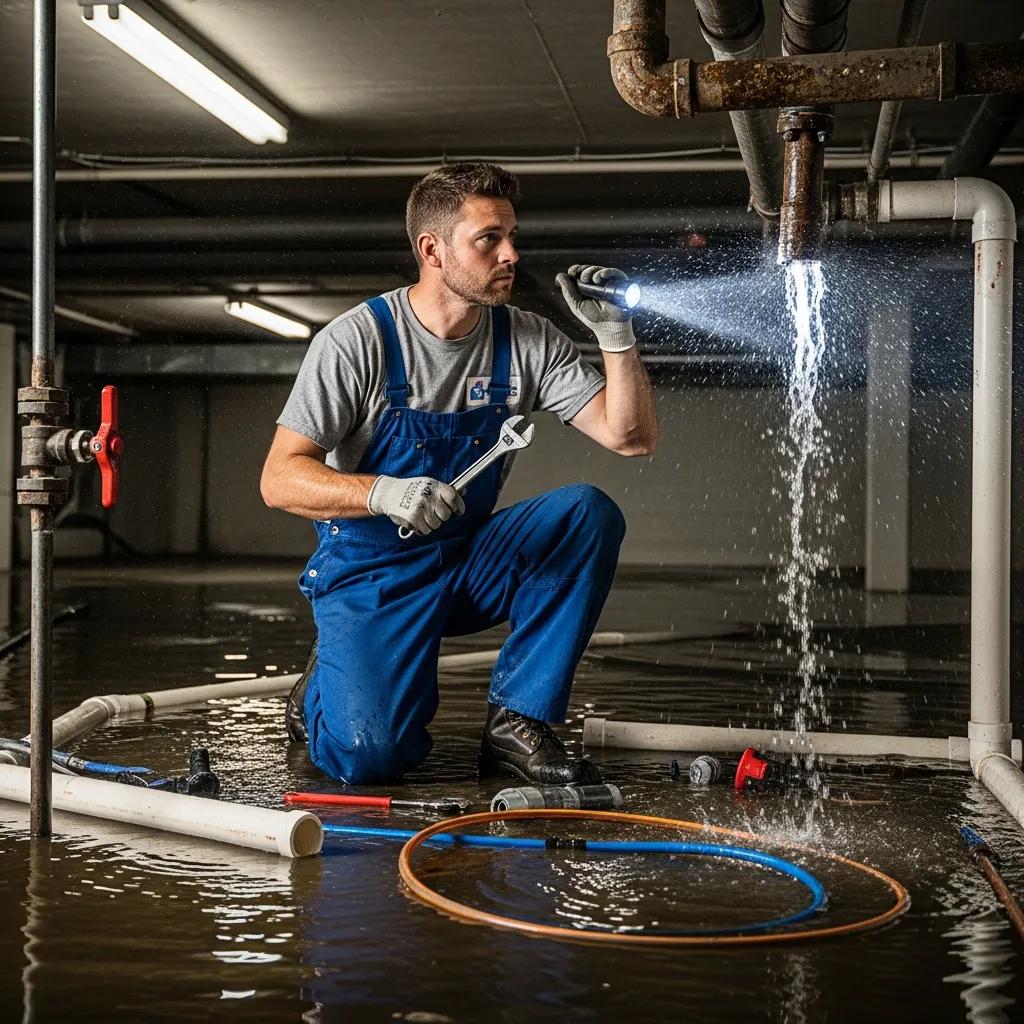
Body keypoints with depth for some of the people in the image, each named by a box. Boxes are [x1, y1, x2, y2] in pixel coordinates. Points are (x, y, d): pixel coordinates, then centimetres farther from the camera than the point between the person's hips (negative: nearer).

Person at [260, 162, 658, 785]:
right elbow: (280, 480, -16)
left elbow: (631, 437, -5)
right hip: (372, 572, -4)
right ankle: (329, 687, 14)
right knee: (368, 755, -25)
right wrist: (383, 493, -34)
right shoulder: (357, 341, -14)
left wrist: (617, 337, -19)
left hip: (471, 565, 5)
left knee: (590, 513, -21)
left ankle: (519, 724, -14)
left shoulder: (527, 343, -2)